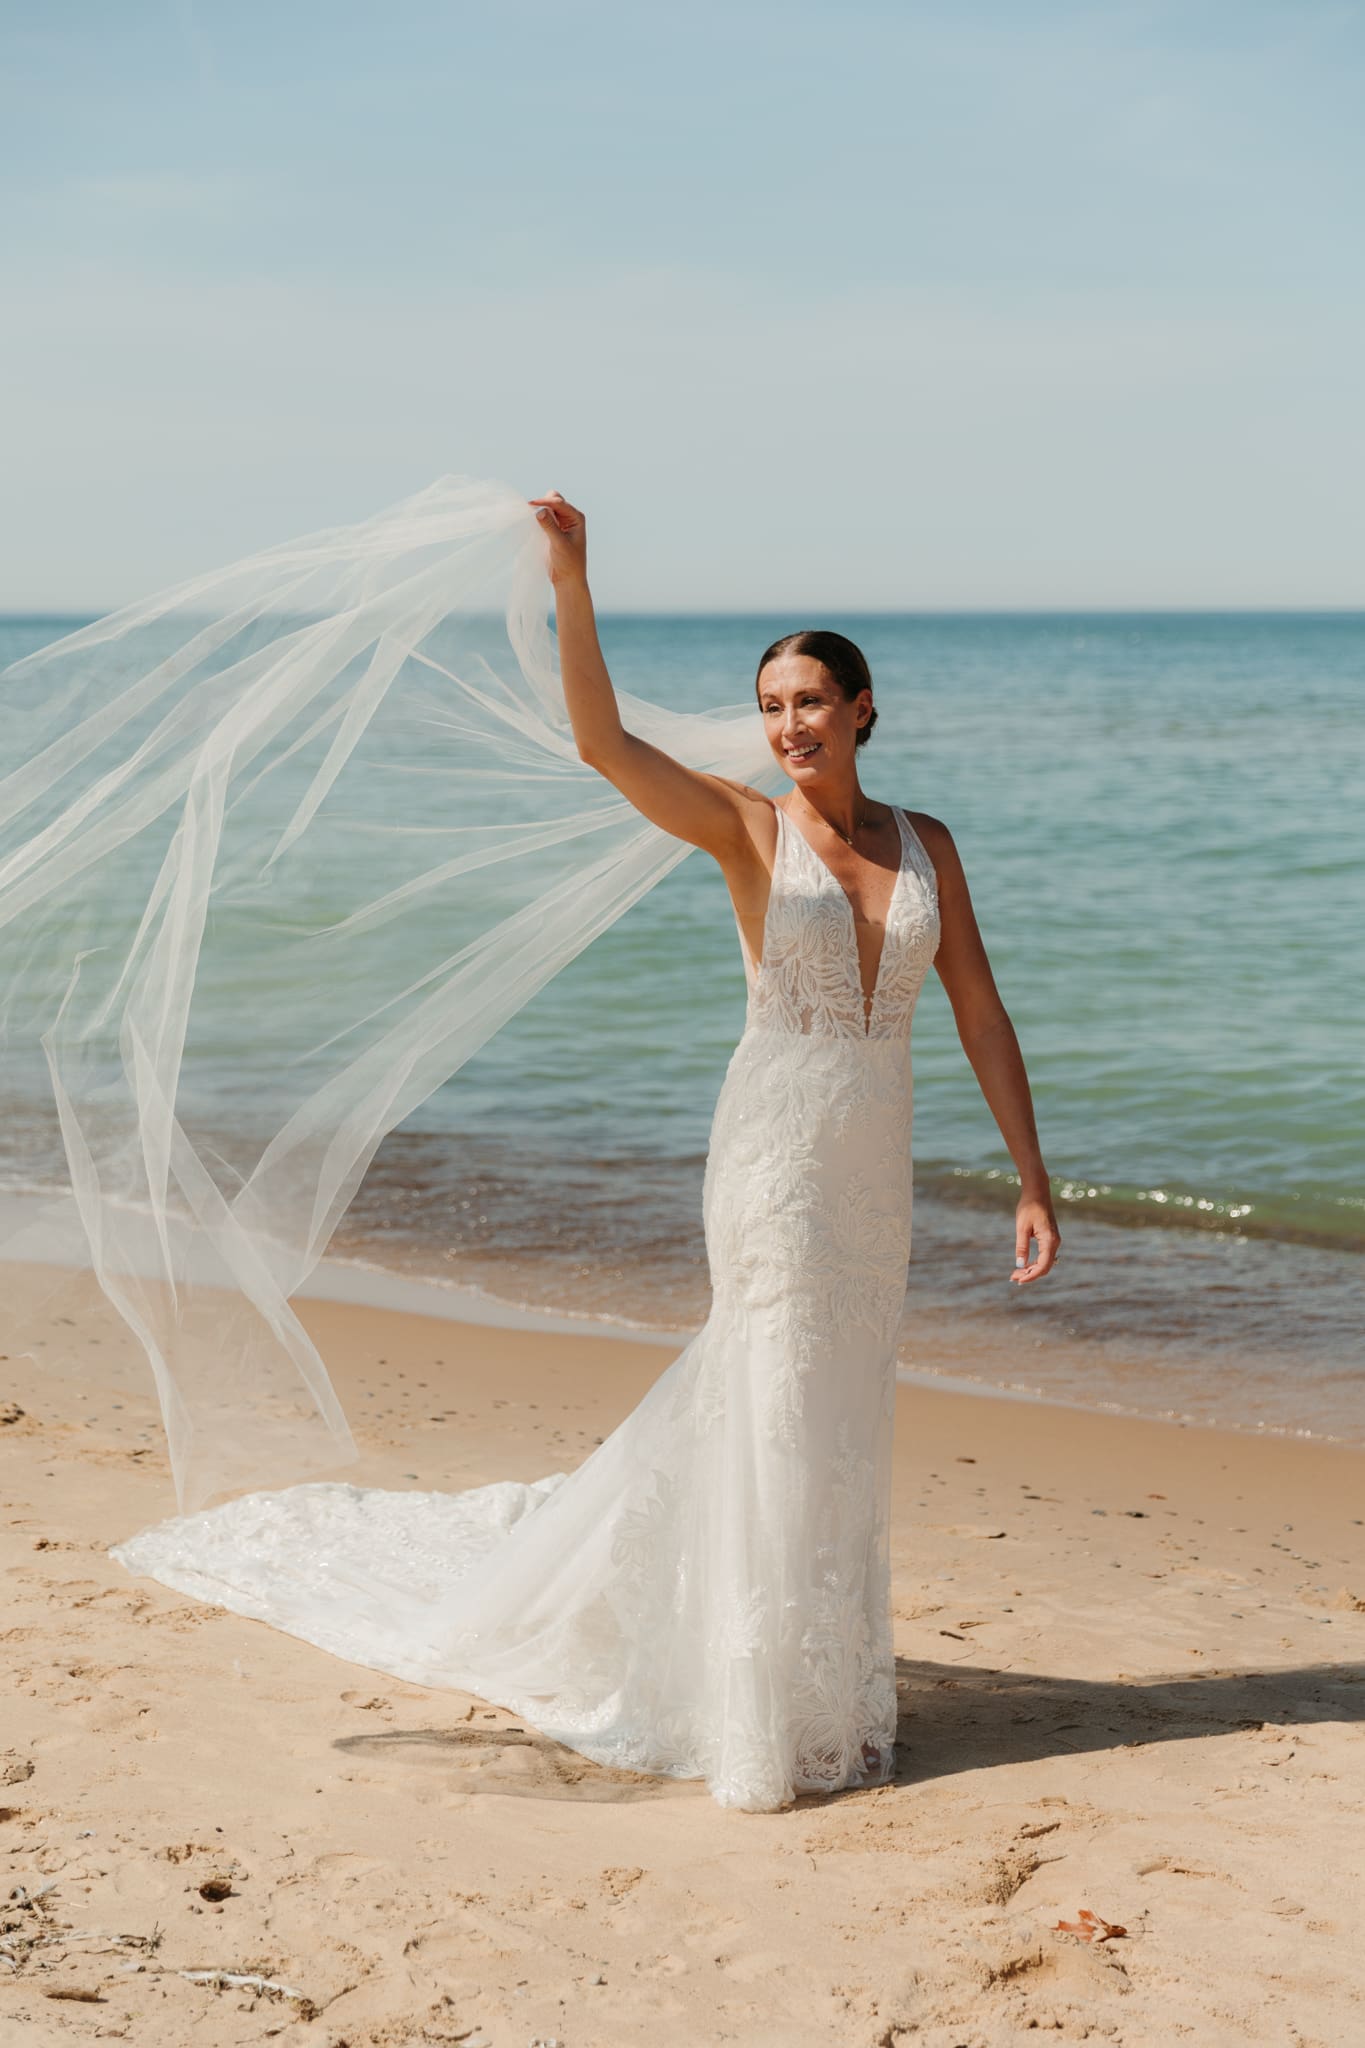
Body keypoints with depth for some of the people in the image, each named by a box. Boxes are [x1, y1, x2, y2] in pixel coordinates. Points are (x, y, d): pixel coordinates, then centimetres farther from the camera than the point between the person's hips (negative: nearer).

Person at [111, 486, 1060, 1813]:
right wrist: (572, 584, -30)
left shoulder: (924, 844, 8)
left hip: (872, 1171, 5)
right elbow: (602, 742, -20)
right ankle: (782, 1722, 12)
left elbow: (981, 1017, 7)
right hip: (773, 1153, -5)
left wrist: (1032, 1182, 3)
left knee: (832, 1424, 13)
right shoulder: (747, 829, -5)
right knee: (785, 1423, -1)